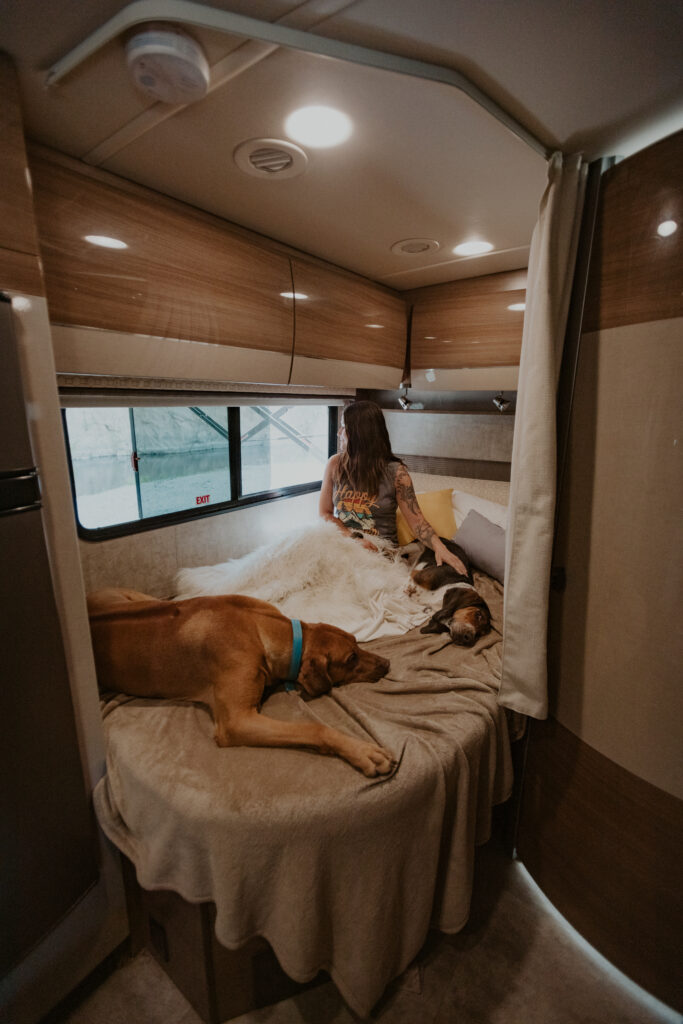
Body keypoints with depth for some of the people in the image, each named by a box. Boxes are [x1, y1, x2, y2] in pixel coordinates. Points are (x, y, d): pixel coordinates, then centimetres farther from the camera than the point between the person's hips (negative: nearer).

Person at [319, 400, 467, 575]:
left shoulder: (396, 473, -6)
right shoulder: (335, 464, 4)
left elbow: (416, 520, -6)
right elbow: (324, 513, 4)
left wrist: (439, 547, -25)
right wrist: (353, 537, -13)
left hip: (382, 549, -2)